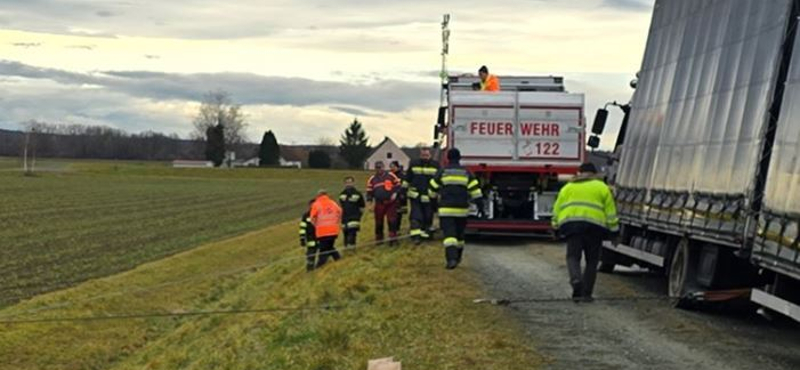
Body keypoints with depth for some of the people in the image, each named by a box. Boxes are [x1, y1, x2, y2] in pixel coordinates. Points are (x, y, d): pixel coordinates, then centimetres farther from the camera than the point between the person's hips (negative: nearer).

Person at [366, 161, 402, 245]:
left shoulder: (390, 176, 1)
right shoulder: (372, 179, 7)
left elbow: (398, 185, 4)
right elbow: (369, 192, 8)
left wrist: (395, 193, -10)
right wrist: (370, 203, 0)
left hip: (391, 202, -2)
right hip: (379, 203, 2)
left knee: (392, 220, -8)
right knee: (379, 222, 6)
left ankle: (393, 238, -2)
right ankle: (379, 239, 17)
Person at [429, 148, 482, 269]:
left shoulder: (442, 172, -1)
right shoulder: (466, 173, 4)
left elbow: (432, 191, 8)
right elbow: (475, 192, -3)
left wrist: (439, 195, 28)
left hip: (446, 210, -3)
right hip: (462, 209, 3)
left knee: (449, 235, -9)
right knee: (460, 234, 18)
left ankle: (451, 258, -27)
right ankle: (457, 258, 33)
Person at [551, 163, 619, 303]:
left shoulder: (568, 187, 20)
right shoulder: (602, 187, 14)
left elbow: (557, 208, 16)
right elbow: (610, 211, 9)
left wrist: (556, 226, 20)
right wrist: (613, 228, 12)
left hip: (571, 223, 1)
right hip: (594, 225, -1)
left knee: (573, 256, 1)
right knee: (592, 260, 7)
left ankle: (575, 279, -28)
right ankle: (586, 293, 5)